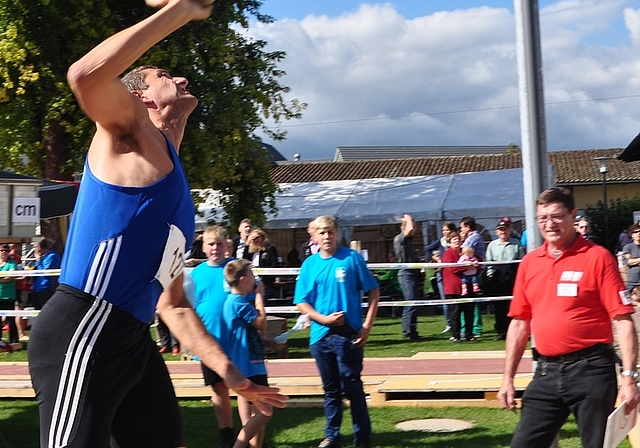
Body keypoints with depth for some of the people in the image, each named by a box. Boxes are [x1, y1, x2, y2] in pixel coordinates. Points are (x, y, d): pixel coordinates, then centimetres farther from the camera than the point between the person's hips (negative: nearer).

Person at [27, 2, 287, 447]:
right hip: (83, 331, -9)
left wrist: (226, 369, 21)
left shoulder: (178, 196, 24)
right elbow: (86, 76, -24)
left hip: (134, 339, 10)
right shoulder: (132, 132, 1)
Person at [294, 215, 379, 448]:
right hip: (321, 335, 3)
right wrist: (324, 319, -11)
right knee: (331, 389, 13)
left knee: (353, 387, 0)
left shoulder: (352, 258, -3)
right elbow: (301, 303, 5)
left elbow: (373, 292, -1)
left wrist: (367, 326, -8)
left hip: (349, 334, -3)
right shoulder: (309, 264, 5)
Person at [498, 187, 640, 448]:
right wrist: (508, 378, 12)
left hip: (590, 369, -5)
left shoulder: (597, 257, -6)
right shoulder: (529, 263, 9)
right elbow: (519, 323, 14)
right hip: (546, 371, 5)